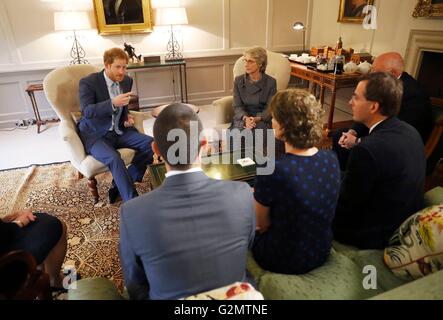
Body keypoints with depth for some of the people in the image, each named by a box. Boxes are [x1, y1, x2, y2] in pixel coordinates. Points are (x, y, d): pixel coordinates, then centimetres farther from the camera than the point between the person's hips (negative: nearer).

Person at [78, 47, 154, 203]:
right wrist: (113, 103, -39)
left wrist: (127, 117, -1)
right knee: (114, 159, -33)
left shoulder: (127, 81, 5)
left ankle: (119, 185, -7)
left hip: (118, 131, 6)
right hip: (95, 134, -6)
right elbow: (87, 111, -25)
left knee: (150, 144, -14)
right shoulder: (88, 82, -12)